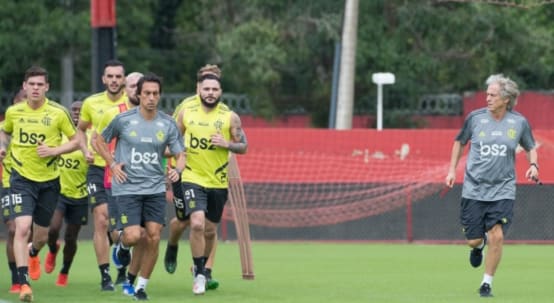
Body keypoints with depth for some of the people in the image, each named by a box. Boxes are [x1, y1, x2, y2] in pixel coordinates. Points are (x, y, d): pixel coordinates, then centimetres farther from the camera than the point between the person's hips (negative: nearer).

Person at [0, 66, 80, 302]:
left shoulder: (58, 113, -6)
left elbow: (75, 141, 1)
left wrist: (54, 150, -14)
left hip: (49, 180, 1)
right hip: (22, 178, -1)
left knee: (41, 234, 13)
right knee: (22, 227, -20)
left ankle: (33, 254, 51)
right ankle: (24, 283, -19)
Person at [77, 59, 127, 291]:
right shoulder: (91, 103, 4)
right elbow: (80, 129, 20)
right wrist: (86, 150, 3)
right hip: (98, 168, 1)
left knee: (118, 229, -5)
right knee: (101, 221, -5)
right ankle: (105, 276, 1)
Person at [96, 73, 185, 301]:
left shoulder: (168, 125, 2)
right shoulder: (123, 120, -4)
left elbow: (180, 155, 6)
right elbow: (101, 141, 10)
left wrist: (177, 170, -16)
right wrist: (113, 164, -3)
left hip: (155, 188, 3)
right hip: (128, 187, -3)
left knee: (153, 238, -4)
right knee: (134, 236, -15)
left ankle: (141, 286, 12)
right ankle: (123, 245, 25)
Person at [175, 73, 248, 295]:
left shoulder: (230, 117, -4)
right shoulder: (186, 112, -1)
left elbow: (243, 146, 0)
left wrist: (227, 144, -18)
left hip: (218, 182, 1)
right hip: (193, 178, -1)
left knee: (210, 230, 13)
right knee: (197, 224, -20)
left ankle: (201, 266, 40)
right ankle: (199, 274, -6)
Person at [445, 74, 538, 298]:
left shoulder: (519, 122, -3)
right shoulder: (475, 118, -3)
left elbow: (530, 147, 14)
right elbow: (460, 142, 14)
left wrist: (533, 165, -5)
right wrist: (452, 170, 8)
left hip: (503, 191, -1)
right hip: (474, 189, 1)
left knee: (497, 236, -14)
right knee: (474, 240, -1)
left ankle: (487, 283, 4)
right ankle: (478, 246, 39)